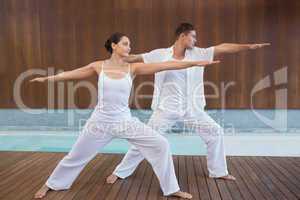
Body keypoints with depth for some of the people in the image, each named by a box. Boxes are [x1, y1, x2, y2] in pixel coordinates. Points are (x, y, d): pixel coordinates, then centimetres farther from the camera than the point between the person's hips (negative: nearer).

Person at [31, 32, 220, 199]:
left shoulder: (133, 68, -4)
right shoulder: (99, 66, -3)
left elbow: (165, 65, -10)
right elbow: (72, 73, 11)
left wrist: (195, 63, -13)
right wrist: (48, 78, 20)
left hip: (125, 121, 1)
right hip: (100, 121, 0)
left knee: (161, 145, -9)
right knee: (75, 156, 13)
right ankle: (51, 184, 42)